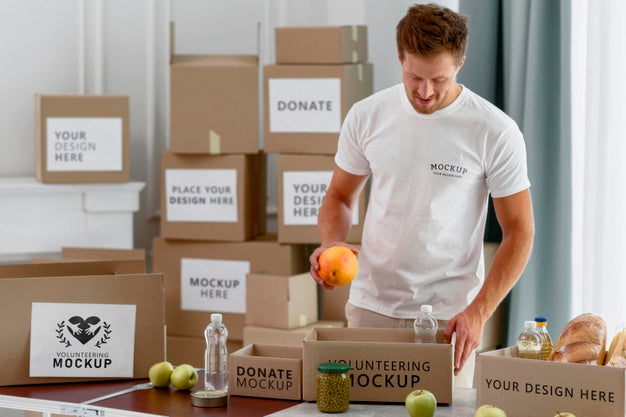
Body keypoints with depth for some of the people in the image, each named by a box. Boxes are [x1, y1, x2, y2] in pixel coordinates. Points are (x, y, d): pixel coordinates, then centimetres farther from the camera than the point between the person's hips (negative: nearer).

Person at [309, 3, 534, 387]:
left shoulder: (495, 131, -9)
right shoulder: (367, 116, 0)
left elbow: (519, 231, -5)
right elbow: (340, 197, 12)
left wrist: (478, 311, -15)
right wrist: (331, 245, -10)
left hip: (450, 314, -2)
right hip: (371, 307, 3)